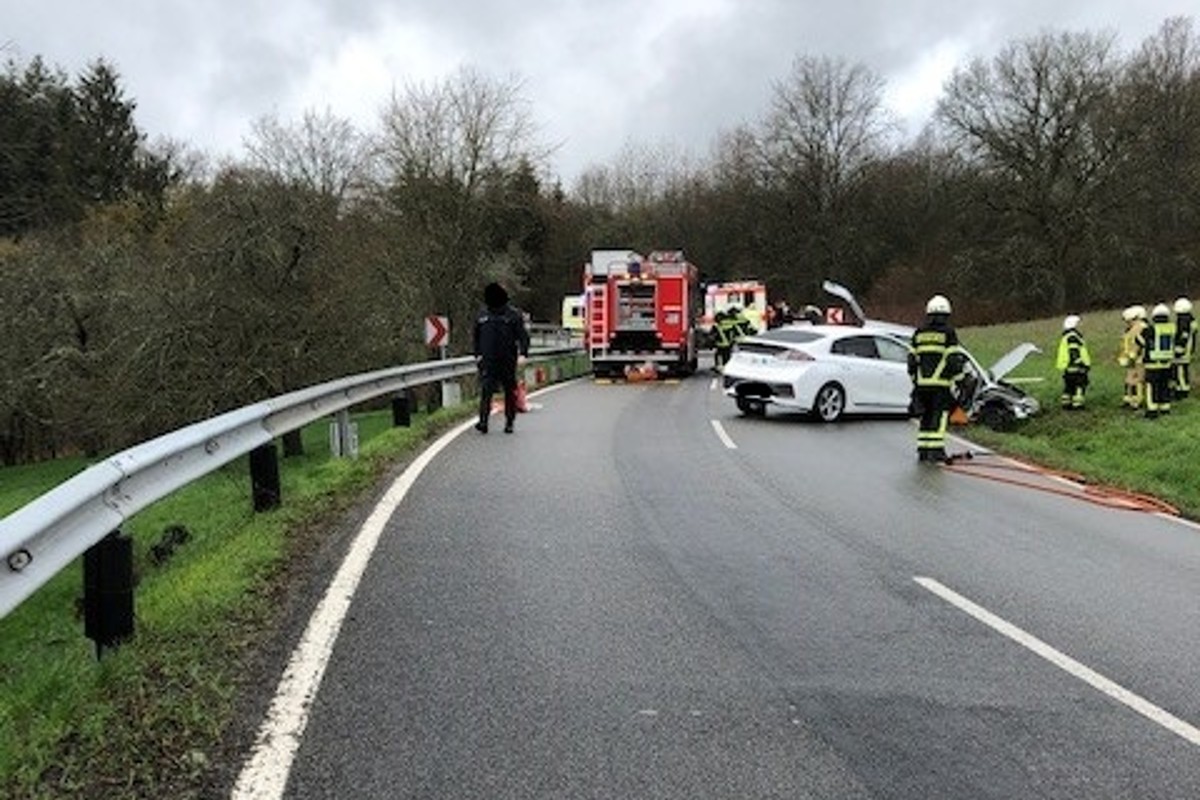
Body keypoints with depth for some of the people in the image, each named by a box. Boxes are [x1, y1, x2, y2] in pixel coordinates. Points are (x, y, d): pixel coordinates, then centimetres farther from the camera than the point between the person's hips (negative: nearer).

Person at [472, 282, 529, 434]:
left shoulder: (513, 315, -1)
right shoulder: (482, 316, 8)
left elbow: (523, 335, -5)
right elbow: (476, 337, 19)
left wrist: (523, 353, -18)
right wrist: (477, 354, 9)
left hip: (508, 360, -1)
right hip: (488, 361, 1)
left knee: (510, 392, 6)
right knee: (486, 390, -11)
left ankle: (509, 422, 16)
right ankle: (483, 421, -15)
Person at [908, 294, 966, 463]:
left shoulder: (918, 333, 11)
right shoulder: (948, 333, -3)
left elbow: (911, 361, 12)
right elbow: (954, 360, -7)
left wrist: (914, 380, 21)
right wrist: (958, 379, 2)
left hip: (922, 384, 4)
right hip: (941, 384, -4)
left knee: (926, 416, 12)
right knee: (940, 416, -3)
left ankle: (923, 449, 13)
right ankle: (936, 449, -8)